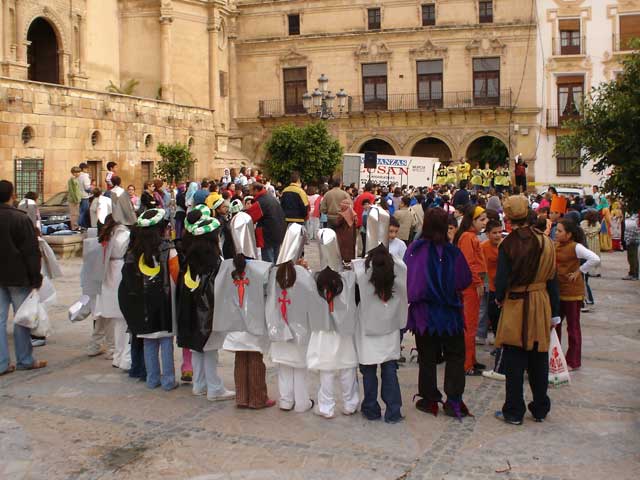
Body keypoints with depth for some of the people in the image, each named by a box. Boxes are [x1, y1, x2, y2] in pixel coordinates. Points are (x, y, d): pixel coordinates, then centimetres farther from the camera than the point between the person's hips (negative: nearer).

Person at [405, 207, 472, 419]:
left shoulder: (415, 250, -13)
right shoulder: (453, 252, -13)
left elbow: (405, 279, -5)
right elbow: (465, 281, -4)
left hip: (423, 312, 1)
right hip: (450, 313, 0)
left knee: (427, 357, 13)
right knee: (455, 356, 13)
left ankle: (429, 399, 19)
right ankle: (453, 401, 9)